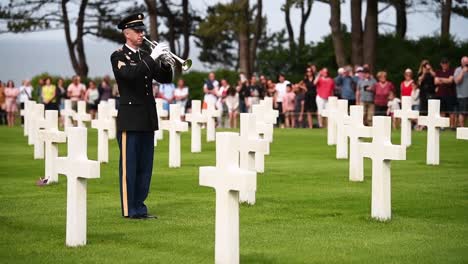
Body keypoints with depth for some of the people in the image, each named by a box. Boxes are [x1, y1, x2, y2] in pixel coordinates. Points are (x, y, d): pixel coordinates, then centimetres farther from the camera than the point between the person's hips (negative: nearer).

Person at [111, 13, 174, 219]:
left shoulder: (146, 57, 15)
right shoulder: (118, 56, -4)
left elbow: (165, 79, 12)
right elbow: (130, 74, -24)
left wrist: (166, 65, -7)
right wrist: (152, 58, -24)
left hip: (148, 119, 7)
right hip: (130, 120, -7)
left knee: (145, 167, 8)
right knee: (129, 166, -3)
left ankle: (140, 206, 15)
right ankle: (129, 210, 1)